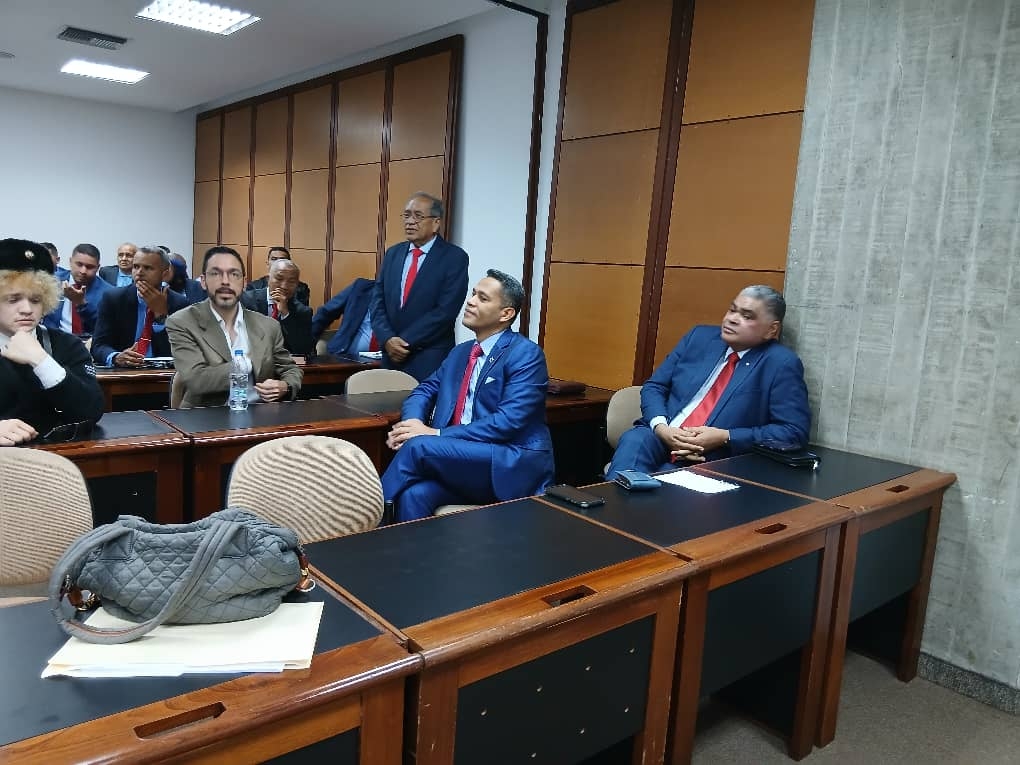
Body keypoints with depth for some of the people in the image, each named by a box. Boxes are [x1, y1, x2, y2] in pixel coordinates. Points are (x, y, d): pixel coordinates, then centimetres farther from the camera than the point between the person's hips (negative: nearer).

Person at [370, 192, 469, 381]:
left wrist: (405, 342, -14)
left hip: (430, 360, -4)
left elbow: (446, 310, -14)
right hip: (391, 356, 5)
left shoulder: (454, 257, -7)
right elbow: (378, 302, 7)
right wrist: (387, 339, -10)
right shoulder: (393, 253, 11)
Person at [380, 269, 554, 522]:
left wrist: (436, 434, -18)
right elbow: (424, 392, 19)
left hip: (513, 465, -5)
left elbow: (508, 421, -16)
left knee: (418, 446, -25)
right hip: (461, 460, 6)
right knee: (414, 494, -28)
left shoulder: (526, 354, -6)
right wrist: (412, 423, -7)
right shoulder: (460, 352, 19)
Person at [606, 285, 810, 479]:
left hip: (712, 459, -4)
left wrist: (725, 437, -15)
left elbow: (794, 432, -6)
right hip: (661, 437, 5)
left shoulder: (782, 364, -1)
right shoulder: (700, 337, 12)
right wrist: (661, 427, -10)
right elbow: (654, 387, 12)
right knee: (634, 441, -28)